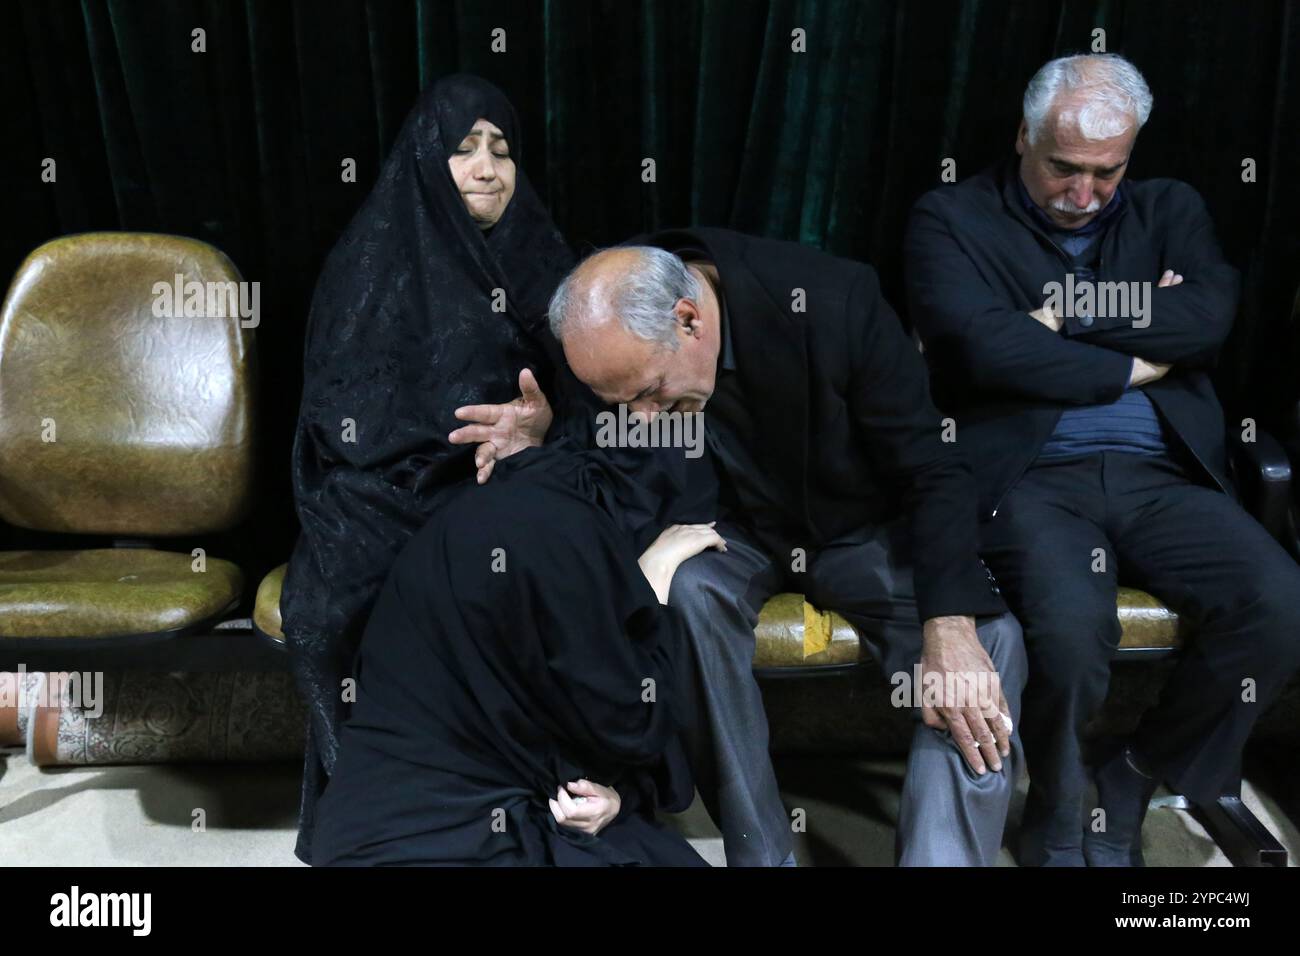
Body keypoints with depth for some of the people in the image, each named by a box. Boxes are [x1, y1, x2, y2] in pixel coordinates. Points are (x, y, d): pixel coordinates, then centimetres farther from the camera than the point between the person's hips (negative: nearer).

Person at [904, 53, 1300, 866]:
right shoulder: (952, 219, 4)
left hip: (1163, 474, 5)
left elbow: (1209, 316, -2)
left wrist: (1062, 320, -8)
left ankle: (1136, 776, 7)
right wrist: (1133, 363, -3)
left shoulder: (1170, 210, 17)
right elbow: (987, 349, -13)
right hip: (1032, 477, -4)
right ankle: (1058, 810, 1)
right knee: (1074, 628, -32)